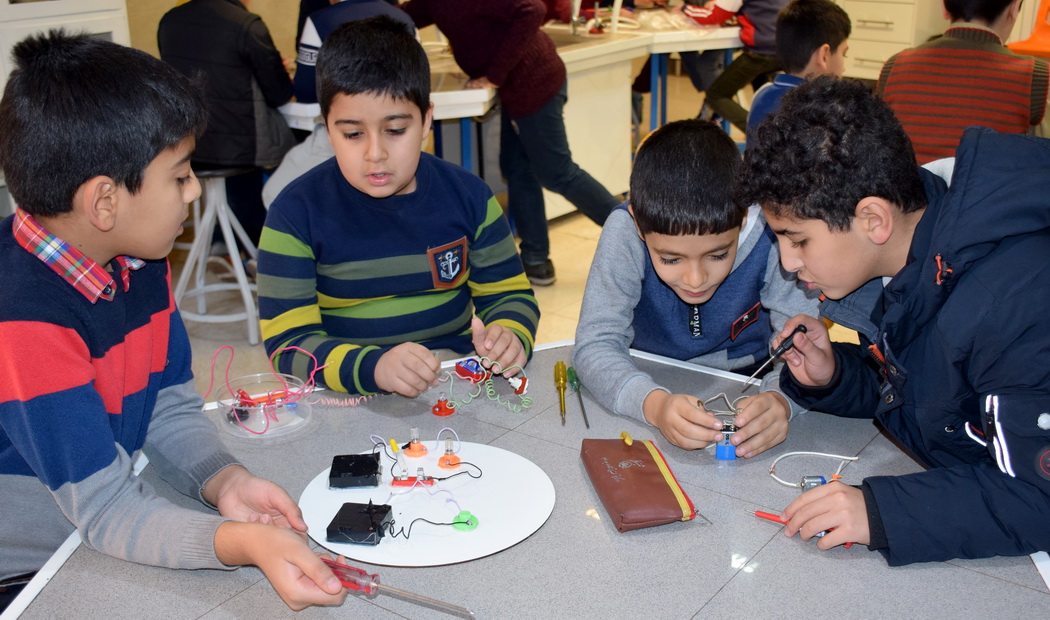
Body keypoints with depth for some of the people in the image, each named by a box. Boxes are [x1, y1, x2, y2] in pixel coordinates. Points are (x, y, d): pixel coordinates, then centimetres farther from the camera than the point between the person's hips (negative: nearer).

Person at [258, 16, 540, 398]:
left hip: (458, 386, 3)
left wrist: (509, 335, -15)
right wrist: (373, 367, -32)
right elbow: (288, 343, -12)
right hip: (348, 400, -2)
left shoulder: (468, 197, 2)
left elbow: (509, 295, 10)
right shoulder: (296, 213, -8)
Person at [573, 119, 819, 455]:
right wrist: (653, 403, -45)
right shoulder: (625, 233, -25)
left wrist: (780, 399, -43)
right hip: (656, 385, 0)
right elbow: (594, 345, -26)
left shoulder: (769, 237, -24)